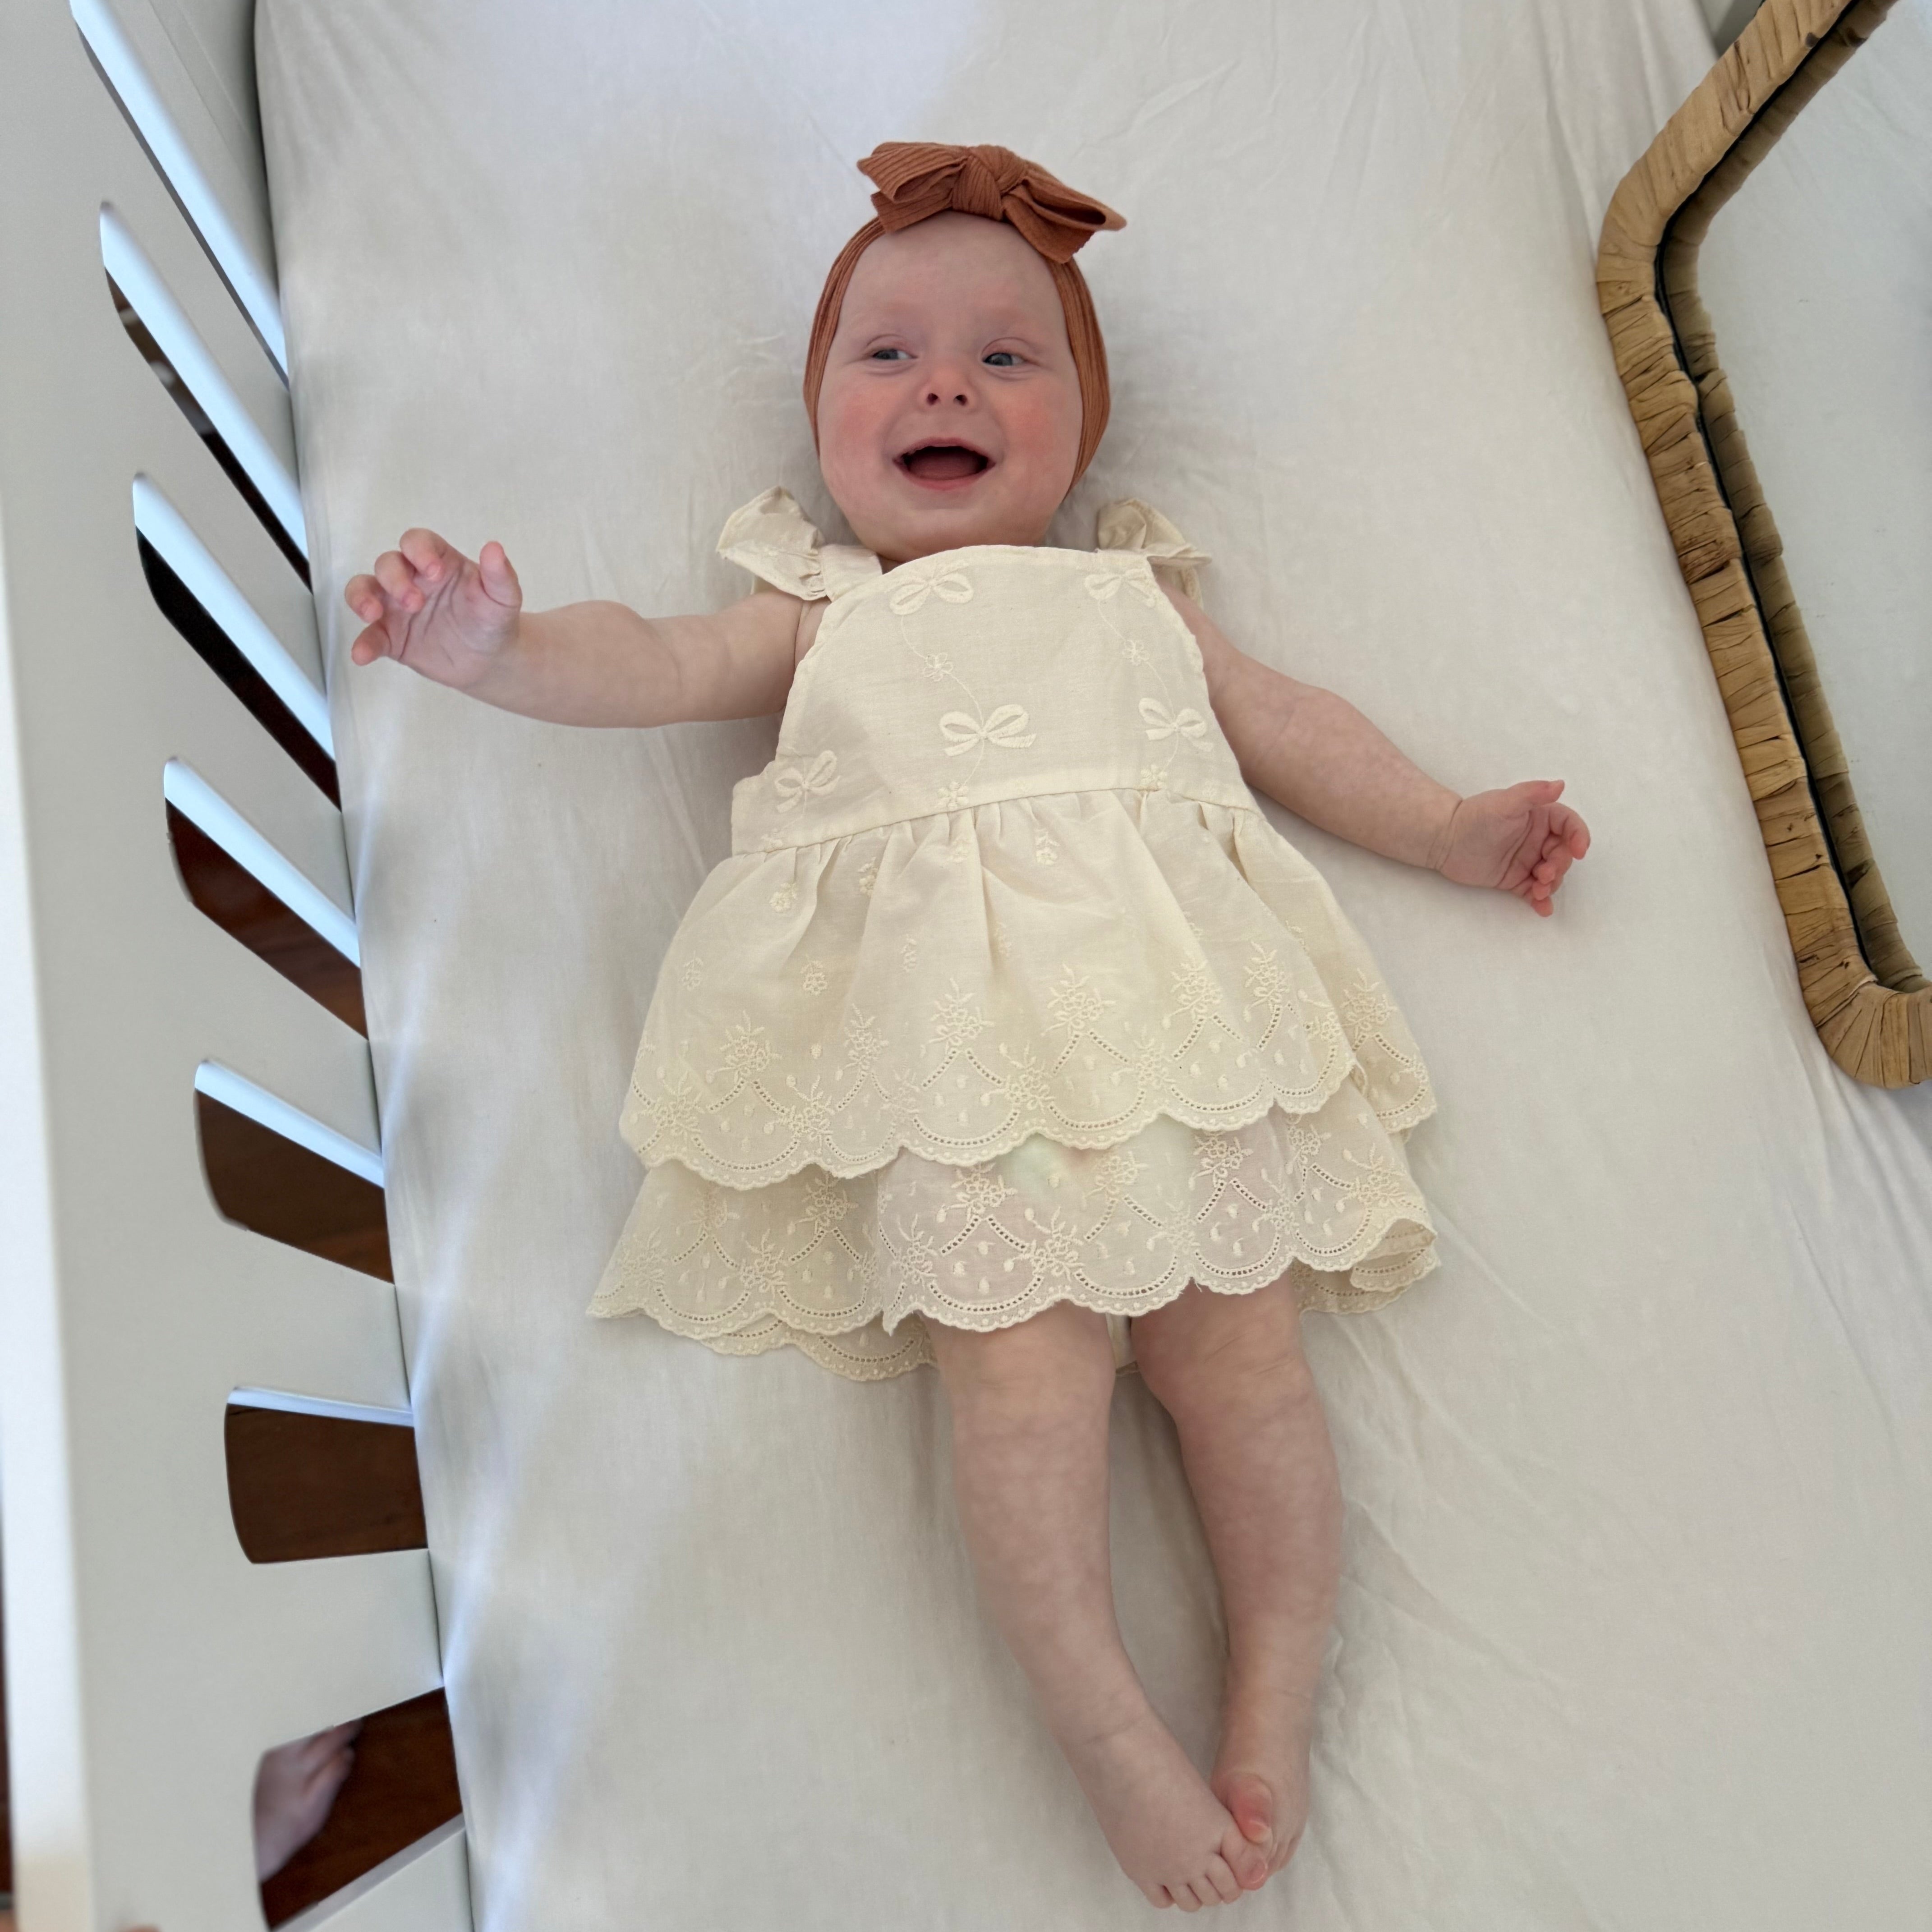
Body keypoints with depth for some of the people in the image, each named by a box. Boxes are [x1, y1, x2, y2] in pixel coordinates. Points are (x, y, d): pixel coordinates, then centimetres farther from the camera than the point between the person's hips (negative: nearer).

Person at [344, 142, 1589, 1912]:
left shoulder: (1133, 591, 33)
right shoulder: (823, 611, 29)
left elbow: (1284, 720, 31)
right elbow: (657, 664, 14)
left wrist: (1452, 830, 21)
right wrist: (497, 648, -5)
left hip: (1161, 981, 2)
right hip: (940, 1005, -1)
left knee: (1236, 1337, -10)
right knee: (1017, 1357, -17)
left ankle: (1274, 1710, -1)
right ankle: (1105, 1724, -10)